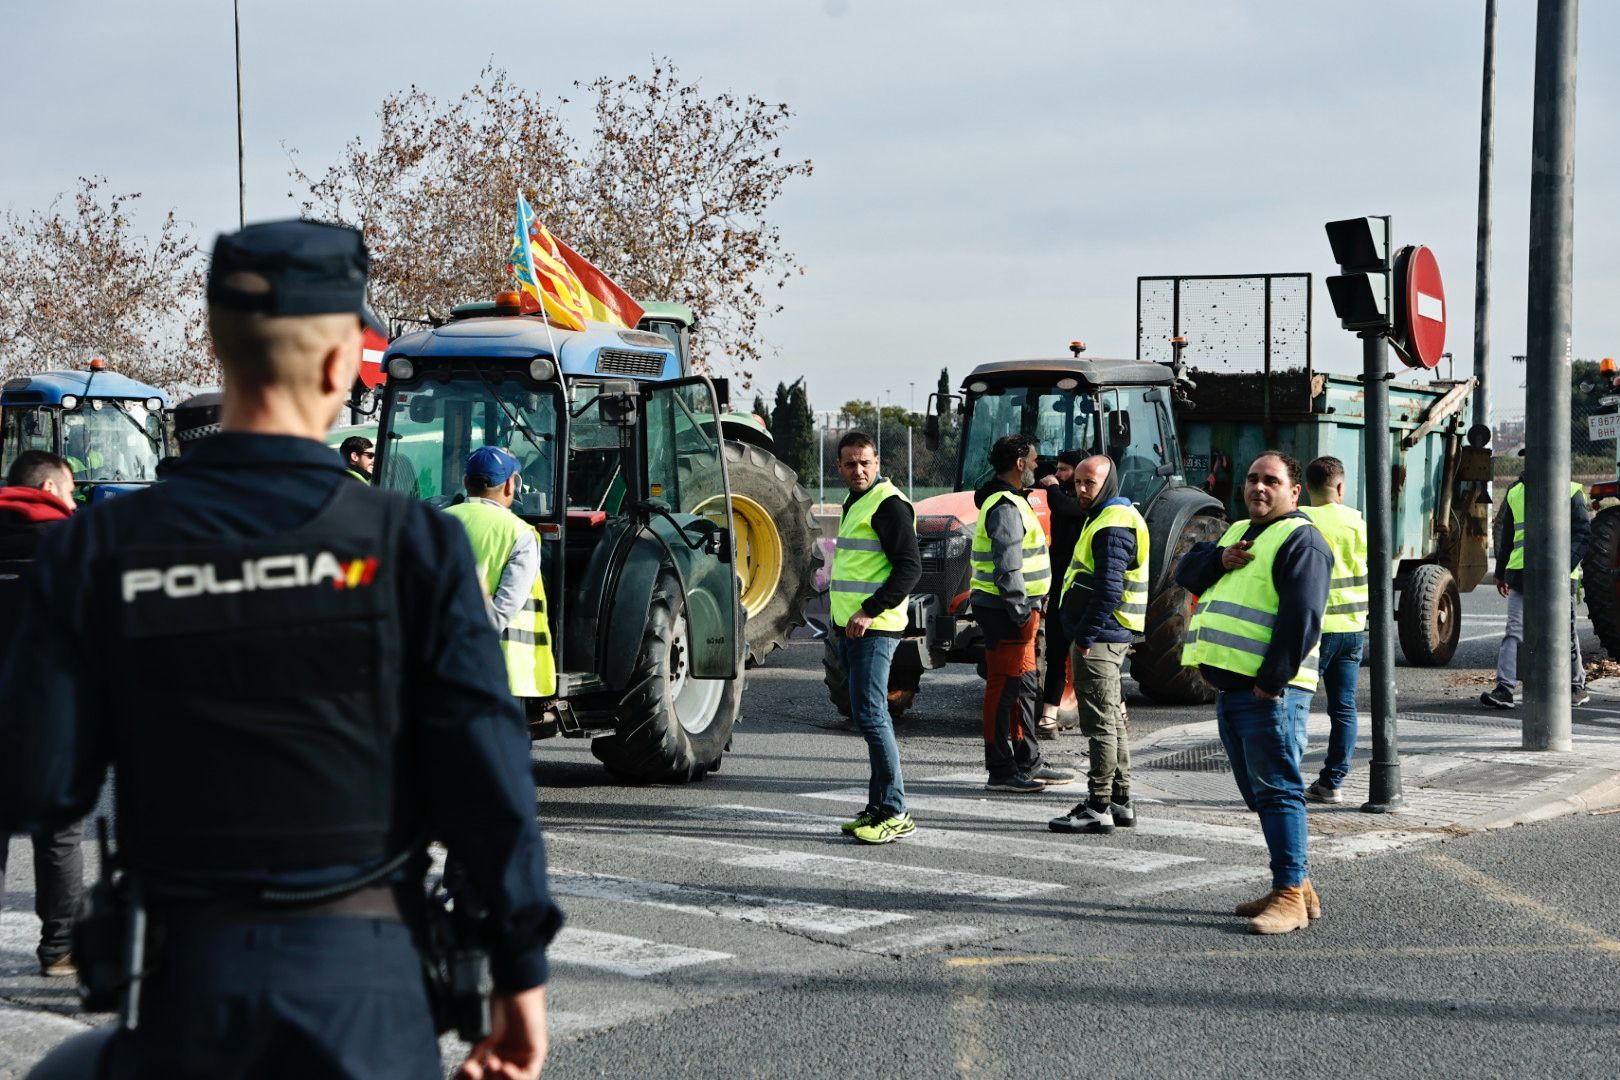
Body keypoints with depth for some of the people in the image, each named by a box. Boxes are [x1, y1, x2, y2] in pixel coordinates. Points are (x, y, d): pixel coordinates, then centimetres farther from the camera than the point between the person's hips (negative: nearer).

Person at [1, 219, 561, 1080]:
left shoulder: (97, 551, -4)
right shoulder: (412, 544, -7)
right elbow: (487, 781, -9)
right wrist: (522, 970, 1)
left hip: (187, 974, 1)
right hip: (362, 976, -1)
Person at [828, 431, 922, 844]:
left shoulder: (888, 504, -11)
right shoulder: (855, 503, 20)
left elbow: (909, 566, -18)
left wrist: (870, 612, -21)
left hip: (874, 630, -10)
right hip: (851, 629, 10)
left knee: (870, 715, -13)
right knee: (872, 717, 10)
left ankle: (895, 813, -12)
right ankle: (879, 807, 14)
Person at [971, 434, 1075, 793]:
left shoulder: (1011, 502, 18)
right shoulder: (1005, 507, -17)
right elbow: (1007, 568, -23)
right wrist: (1022, 613, -22)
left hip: (1015, 608, 11)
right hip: (1005, 611, -11)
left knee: (1025, 686, 17)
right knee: (1004, 687, -7)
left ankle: (1028, 763, 26)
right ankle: (1000, 772, -4)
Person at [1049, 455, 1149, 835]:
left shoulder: (1112, 527, -17)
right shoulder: (1107, 517, 17)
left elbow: (1109, 590, -24)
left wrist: (1086, 636, -21)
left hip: (1099, 638, -11)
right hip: (1108, 636, 11)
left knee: (1101, 723, -8)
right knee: (1112, 720, 16)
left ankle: (1098, 807, -6)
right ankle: (1121, 801, 24)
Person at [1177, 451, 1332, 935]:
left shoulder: (1300, 540, -8)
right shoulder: (1238, 532, 22)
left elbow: (1302, 617, -18)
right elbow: (1186, 572, 16)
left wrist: (1271, 681, -22)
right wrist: (1219, 560, -5)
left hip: (1269, 692, -9)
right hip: (1230, 687, 10)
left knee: (1276, 790, -10)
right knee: (1258, 792, 14)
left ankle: (1289, 897, -10)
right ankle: (1299, 886, 22)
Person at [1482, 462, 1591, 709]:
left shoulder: (1570, 492, 0)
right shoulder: (1515, 492, 13)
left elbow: (1583, 533, -5)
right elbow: (1506, 536, 21)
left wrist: (1567, 565, -18)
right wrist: (1501, 573, 20)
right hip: (1521, 575, 3)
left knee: (1565, 633, 8)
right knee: (1514, 632, -7)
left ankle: (1577, 687, 23)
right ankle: (1504, 689, -11)